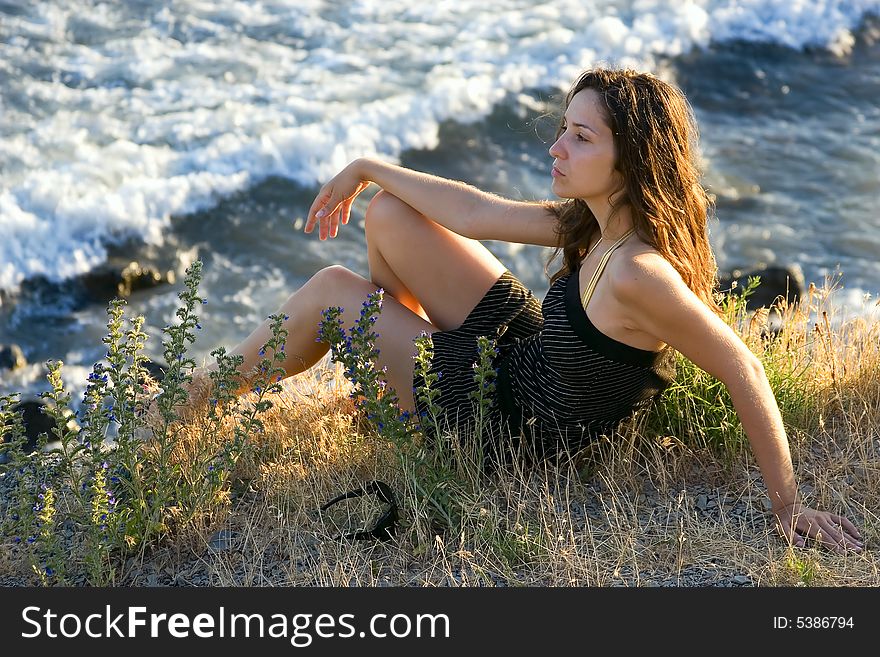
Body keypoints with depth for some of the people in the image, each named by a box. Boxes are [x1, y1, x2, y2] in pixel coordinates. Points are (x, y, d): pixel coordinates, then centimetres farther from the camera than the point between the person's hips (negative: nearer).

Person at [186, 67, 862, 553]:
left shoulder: (636, 272, -35)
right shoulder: (595, 222, -9)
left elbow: (743, 371, -32)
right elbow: (475, 214, 1)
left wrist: (788, 504, -25)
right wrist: (367, 169, 9)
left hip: (514, 421, -8)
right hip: (523, 345, 8)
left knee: (327, 292, -2)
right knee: (389, 215, 10)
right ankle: (384, 370, 35)